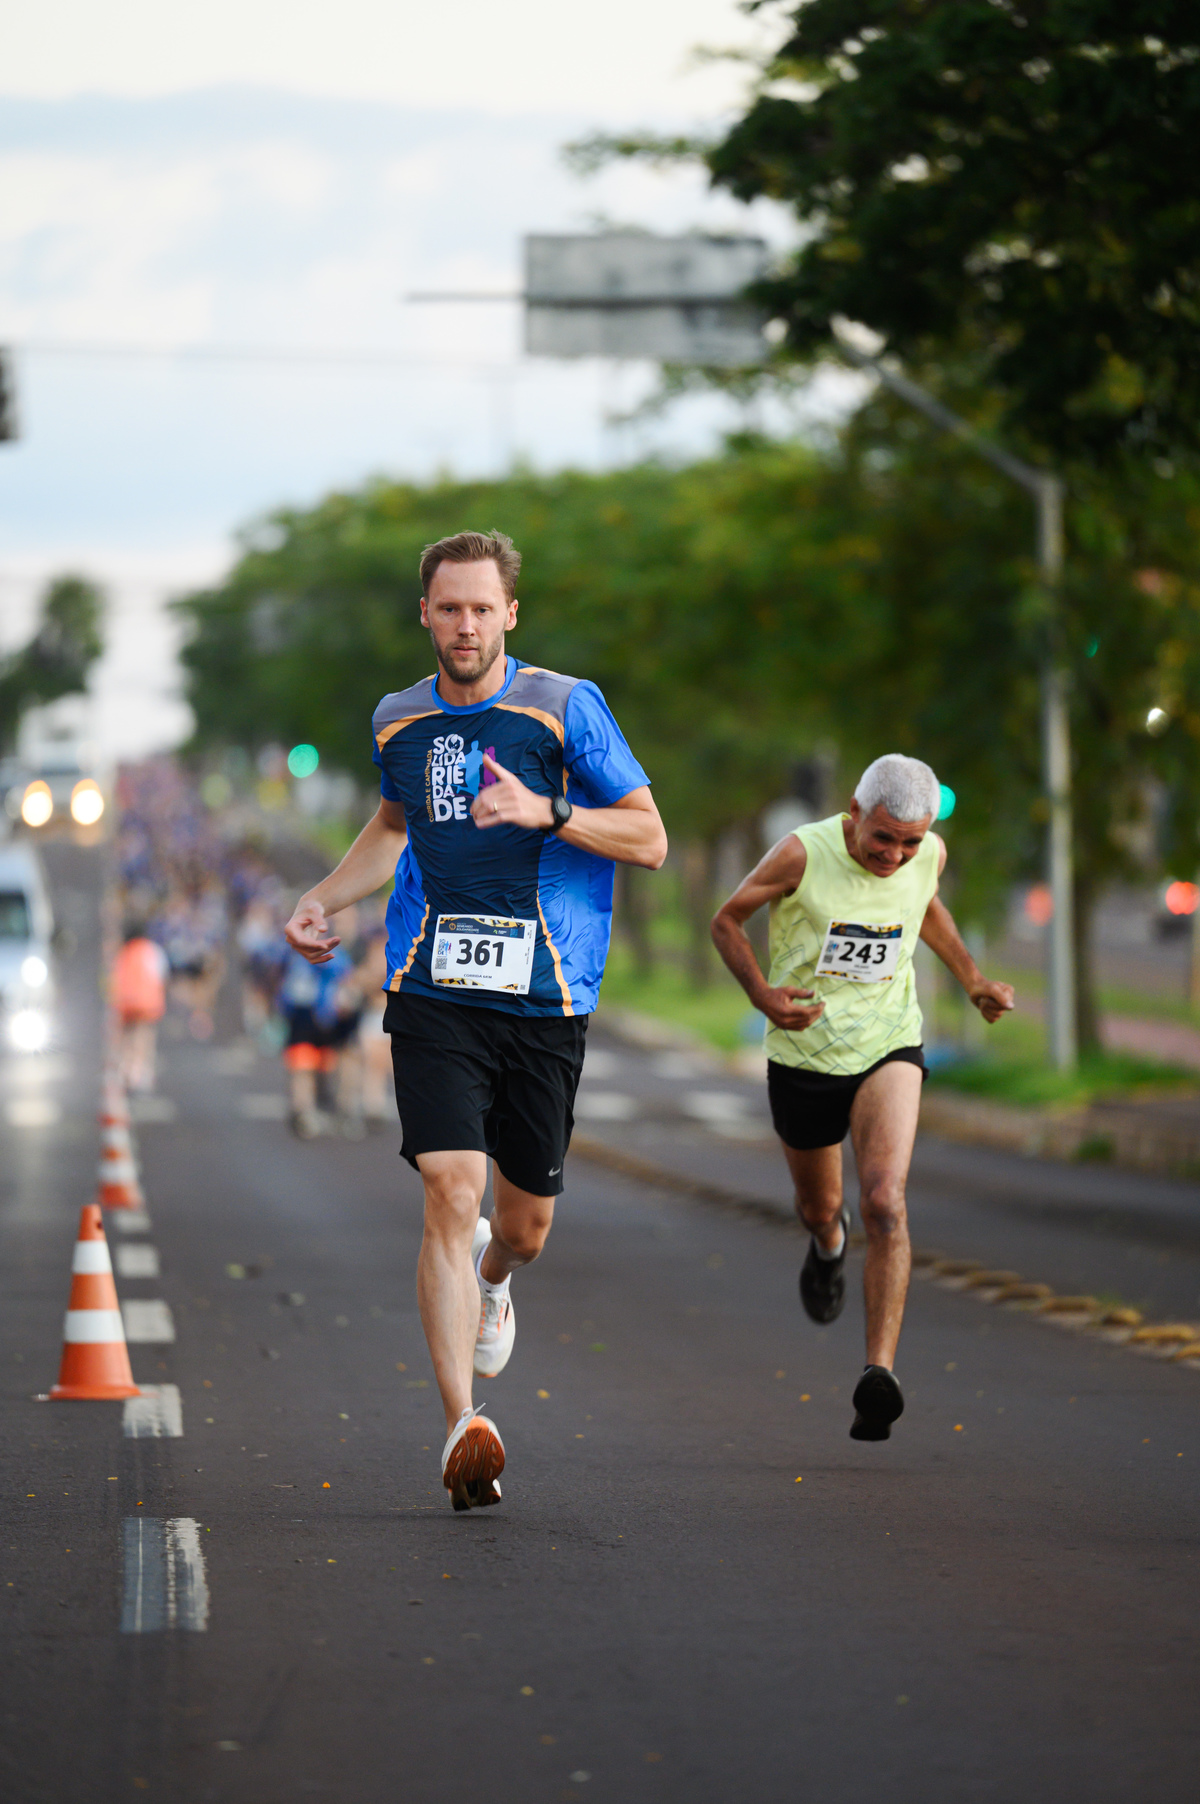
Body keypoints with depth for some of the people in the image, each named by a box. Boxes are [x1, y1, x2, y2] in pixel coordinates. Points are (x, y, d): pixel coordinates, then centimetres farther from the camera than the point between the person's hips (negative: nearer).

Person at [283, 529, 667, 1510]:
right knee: (451, 1193, -17)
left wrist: (546, 810, -18)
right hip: (434, 993, 1)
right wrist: (324, 898, 15)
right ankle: (462, 1427, -18)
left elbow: (650, 839, -3)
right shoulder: (399, 719, 10)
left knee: (525, 1228, 9)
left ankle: (488, 1279, 48)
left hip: (544, 1001, -1)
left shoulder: (566, 706, -2)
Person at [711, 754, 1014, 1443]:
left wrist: (974, 979, 10)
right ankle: (829, 1240, 60)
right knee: (818, 1205, 19)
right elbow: (728, 920, -5)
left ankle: (880, 1373, -25)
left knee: (885, 1203, -22)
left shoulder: (929, 855, -8)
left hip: (888, 1049, 0)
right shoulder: (802, 854, -19)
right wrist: (762, 993, -21)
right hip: (803, 1054, 0)